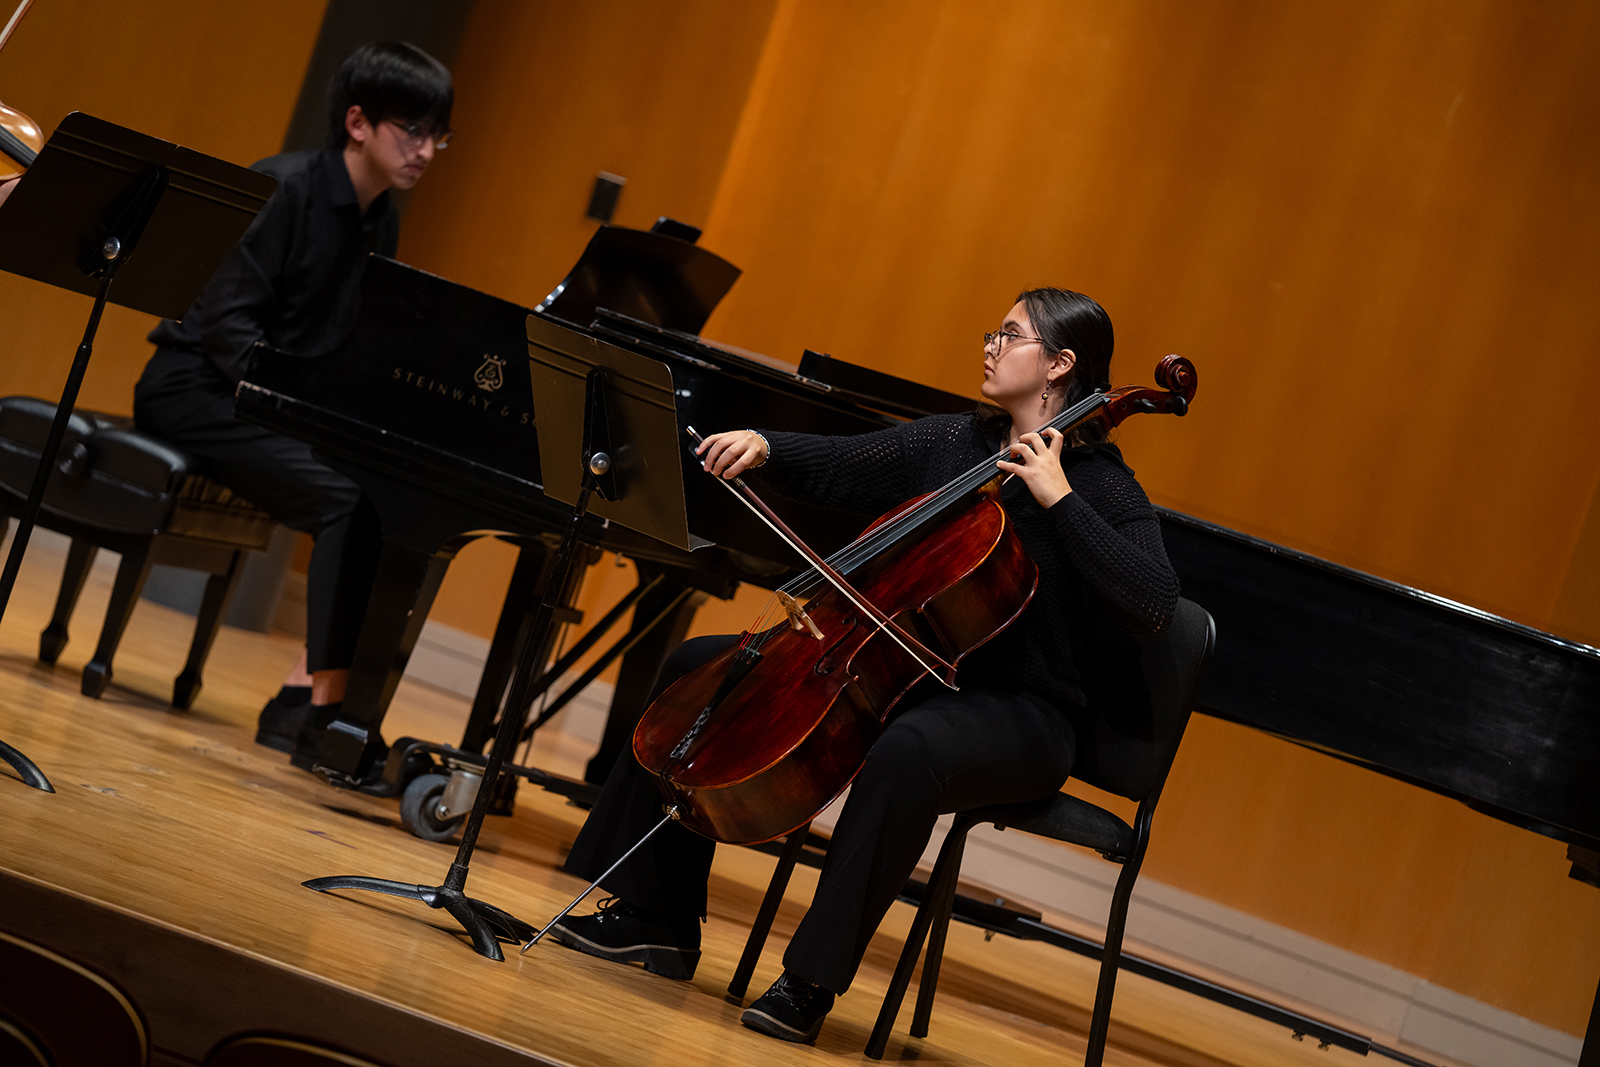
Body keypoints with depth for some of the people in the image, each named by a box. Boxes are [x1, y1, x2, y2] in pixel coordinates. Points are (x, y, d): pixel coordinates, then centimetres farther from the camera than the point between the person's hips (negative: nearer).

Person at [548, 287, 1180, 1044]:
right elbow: (831, 469, 18)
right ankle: (659, 923, 4)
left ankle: (812, 982, -31)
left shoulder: (1100, 487, -8)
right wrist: (764, 445, -3)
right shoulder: (951, 443, 10)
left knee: (908, 751, -42)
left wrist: (1059, 499, -25)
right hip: (904, 669, 7)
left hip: (1016, 713, -7)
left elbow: (1154, 605, -24)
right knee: (695, 669, 0)